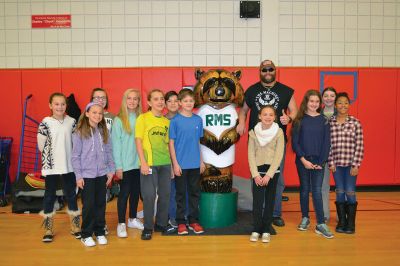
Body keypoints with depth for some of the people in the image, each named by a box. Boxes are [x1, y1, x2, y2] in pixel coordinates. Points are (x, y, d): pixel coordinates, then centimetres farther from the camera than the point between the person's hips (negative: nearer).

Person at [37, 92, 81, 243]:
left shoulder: (72, 122, 1)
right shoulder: (45, 123, -7)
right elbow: (41, 145, -5)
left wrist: (66, 154, 0)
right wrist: (54, 155, 2)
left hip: (69, 165, 2)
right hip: (51, 165, -2)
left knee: (71, 194, 11)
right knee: (50, 195, 9)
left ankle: (75, 227, 23)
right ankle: (48, 230, 21)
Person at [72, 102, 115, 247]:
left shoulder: (104, 131, 5)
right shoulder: (79, 133, -6)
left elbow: (109, 152, 8)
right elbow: (75, 156, -5)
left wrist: (111, 170, 4)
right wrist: (78, 176, -8)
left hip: (102, 174, 3)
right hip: (87, 175, -3)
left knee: (101, 204, 11)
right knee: (89, 205, 3)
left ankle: (100, 232, 25)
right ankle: (86, 234, 18)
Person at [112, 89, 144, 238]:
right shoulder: (119, 120, -6)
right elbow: (115, 144, -8)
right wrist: (118, 166, -11)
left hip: (139, 163, 4)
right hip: (125, 164, -4)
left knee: (136, 192, 14)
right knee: (124, 193, 3)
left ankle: (133, 219, 30)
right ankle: (121, 223, 15)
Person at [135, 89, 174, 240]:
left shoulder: (167, 121, 10)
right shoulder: (143, 118, -4)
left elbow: (168, 143, 13)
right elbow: (138, 141, -7)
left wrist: (172, 162, 8)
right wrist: (143, 162, -14)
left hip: (165, 163, 5)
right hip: (149, 163, -5)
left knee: (165, 194, 11)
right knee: (149, 195, -1)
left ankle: (161, 224, 27)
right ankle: (148, 227, 14)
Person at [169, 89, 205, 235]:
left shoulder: (198, 120, 4)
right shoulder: (175, 120, -7)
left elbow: (198, 141, 10)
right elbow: (171, 143, -6)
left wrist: (201, 161, 10)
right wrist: (175, 163, -10)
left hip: (195, 164, 4)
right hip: (181, 164, -3)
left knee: (195, 192, 12)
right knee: (181, 194, 7)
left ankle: (193, 220, 25)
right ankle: (181, 222, 19)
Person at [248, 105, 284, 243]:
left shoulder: (279, 132, -5)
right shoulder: (253, 132, -1)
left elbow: (278, 155, -8)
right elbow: (251, 154, -2)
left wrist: (268, 175, -12)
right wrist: (255, 174, -9)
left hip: (273, 171, 0)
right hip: (257, 171, 0)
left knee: (269, 201, 7)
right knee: (257, 201, -2)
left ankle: (266, 230, 17)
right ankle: (256, 230, 10)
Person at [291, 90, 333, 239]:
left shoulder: (324, 120, 3)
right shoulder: (299, 120, 0)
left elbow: (326, 143, 1)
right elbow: (294, 142, -3)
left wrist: (320, 162, -7)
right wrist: (303, 159, -11)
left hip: (318, 161, 0)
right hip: (302, 161, 0)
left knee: (317, 191, -3)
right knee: (304, 189, 10)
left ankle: (320, 224, 1)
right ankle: (305, 218, 24)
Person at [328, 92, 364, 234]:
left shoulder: (355, 123, -1)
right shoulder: (330, 123, 2)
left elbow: (359, 145, -3)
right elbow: (328, 145, 3)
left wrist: (356, 165, -7)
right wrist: (331, 162, -2)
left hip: (351, 164, -1)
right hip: (336, 164, 2)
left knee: (350, 193, 2)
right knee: (339, 192, 8)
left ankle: (351, 224, 15)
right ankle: (341, 222, 21)